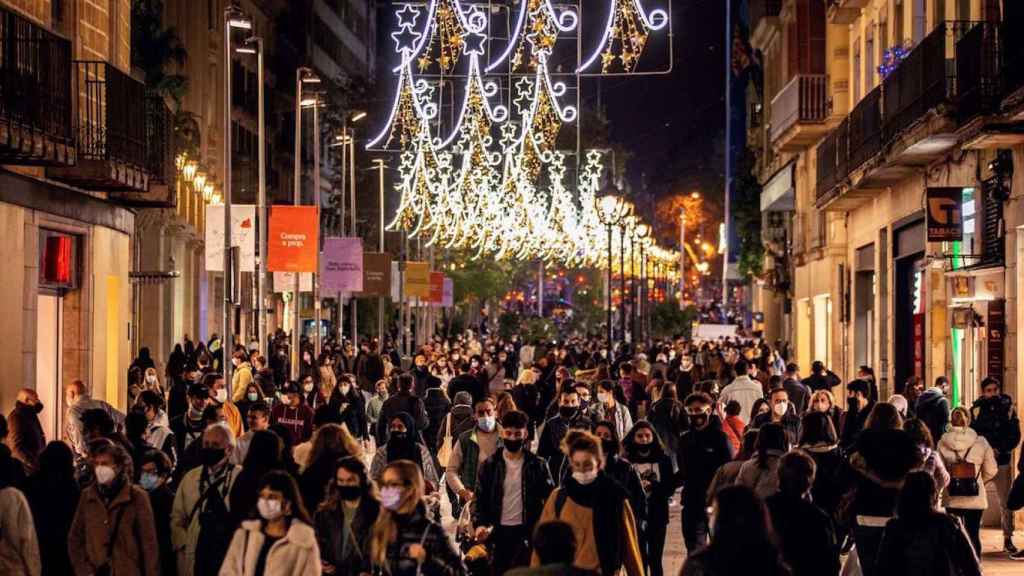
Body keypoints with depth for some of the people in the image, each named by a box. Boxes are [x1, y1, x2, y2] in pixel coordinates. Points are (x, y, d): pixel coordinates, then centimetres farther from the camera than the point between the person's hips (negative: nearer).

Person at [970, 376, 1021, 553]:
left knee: (1006, 501, 0)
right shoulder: (976, 410, 1)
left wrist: (1000, 449, -13)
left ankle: (1008, 539, 7)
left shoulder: (1008, 408, 3)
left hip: (1002, 460, 0)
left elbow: (1015, 436, 1)